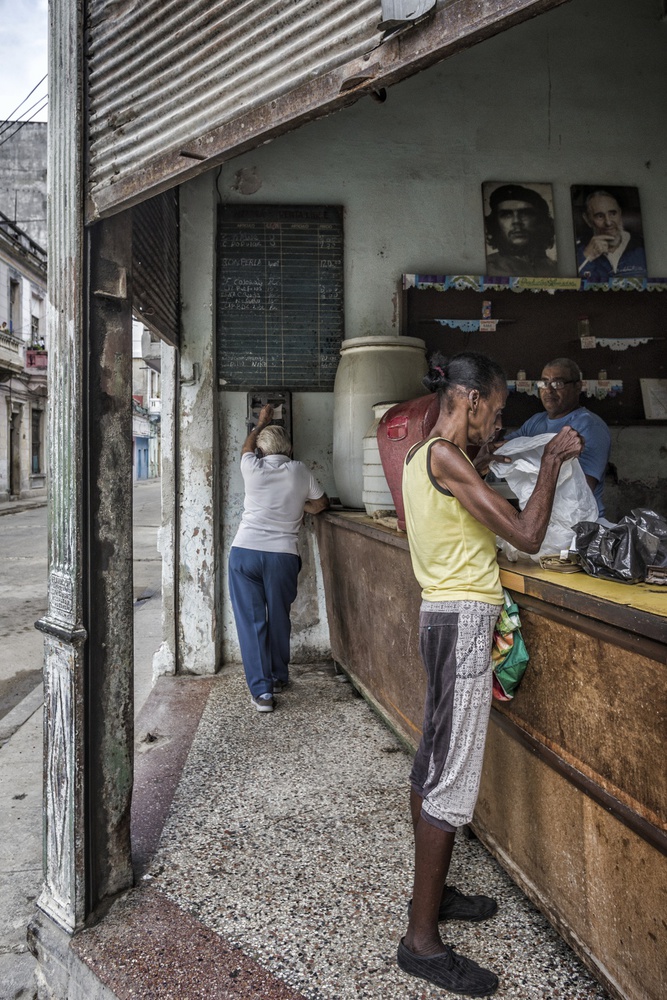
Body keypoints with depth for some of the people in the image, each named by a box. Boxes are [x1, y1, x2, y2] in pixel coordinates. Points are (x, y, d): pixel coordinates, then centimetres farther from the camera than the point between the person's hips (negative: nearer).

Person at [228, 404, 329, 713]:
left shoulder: (252, 468, 3)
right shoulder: (299, 471, 2)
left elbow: (246, 447, 27)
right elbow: (320, 503, 15)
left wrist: (262, 422, 41)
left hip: (245, 551, -1)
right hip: (283, 555, 1)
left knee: (250, 620, 2)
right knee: (278, 618, 16)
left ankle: (262, 690, -1)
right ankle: (279, 678, 32)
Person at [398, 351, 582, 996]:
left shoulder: (420, 456, 12)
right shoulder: (446, 458, -18)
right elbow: (526, 535, -20)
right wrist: (552, 460, -8)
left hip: (442, 614, 10)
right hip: (463, 620, -10)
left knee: (433, 759, 17)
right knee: (452, 776, -4)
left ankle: (431, 893, 33)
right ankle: (422, 940, 8)